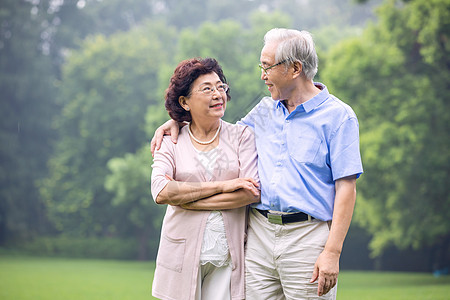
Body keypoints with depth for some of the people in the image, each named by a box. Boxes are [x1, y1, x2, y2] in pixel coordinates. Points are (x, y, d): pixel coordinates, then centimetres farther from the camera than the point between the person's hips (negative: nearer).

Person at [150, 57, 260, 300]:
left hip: (229, 255, 0)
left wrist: (185, 198, -8)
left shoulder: (242, 136, 6)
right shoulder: (171, 143, 6)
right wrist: (221, 185, -14)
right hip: (184, 253, 0)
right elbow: (160, 192, -11)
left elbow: (252, 192, -7)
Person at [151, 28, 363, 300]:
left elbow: (346, 188, -9)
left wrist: (332, 252, -16)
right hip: (259, 234, 5)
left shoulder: (338, 116, -4)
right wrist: (179, 121, 15)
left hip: (307, 237, -5)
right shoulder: (265, 110, 15)